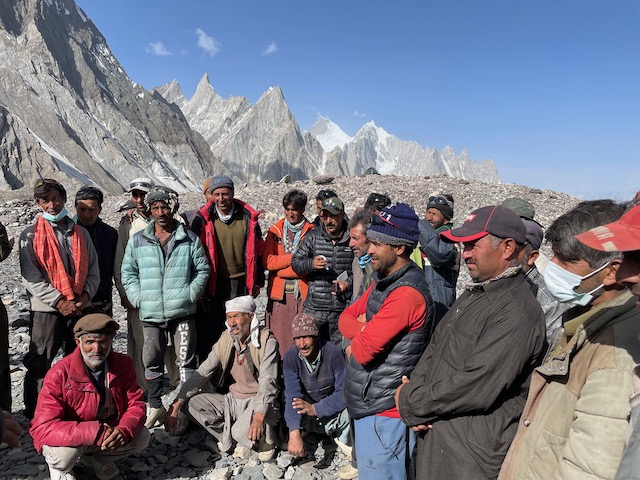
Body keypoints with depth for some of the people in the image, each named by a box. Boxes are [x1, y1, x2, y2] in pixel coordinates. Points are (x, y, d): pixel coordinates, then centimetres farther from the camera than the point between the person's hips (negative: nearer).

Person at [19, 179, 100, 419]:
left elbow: (93, 270, 7)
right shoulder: (31, 236, -3)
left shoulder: (81, 233, 7)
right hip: (46, 310, -3)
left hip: (79, 308, 4)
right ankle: (33, 413, 23)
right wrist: (59, 302, -15)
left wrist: (86, 295, -9)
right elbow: (30, 278, -9)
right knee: (39, 365, 6)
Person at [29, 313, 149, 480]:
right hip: (70, 439, -4)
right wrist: (96, 433, -40)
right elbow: (42, 427, -29)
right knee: (66, 451, -33)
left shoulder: (123, 364, -13)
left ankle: (94, 458, 13)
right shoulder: (59, 374, -25)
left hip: (108, 433, 4)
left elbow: (136, 404, -10)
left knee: (142, 437, -13)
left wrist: (124, 430, -33)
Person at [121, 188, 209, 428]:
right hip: (151, 313, 2)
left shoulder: (190, 239, 2)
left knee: (185, 360, 3)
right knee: (152, 361, 12)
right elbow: (128, 272, 11)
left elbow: (203, 270, 5)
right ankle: (154, 406, 30)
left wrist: (190, 295, -5)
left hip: (182, 311, -2)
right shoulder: (137, 240, 6)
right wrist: (138, 298, 0)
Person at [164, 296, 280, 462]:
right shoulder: (226, 339, 0)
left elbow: (267, 383, -25)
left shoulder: (267, 341, -16)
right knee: (191, 402, -11)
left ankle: (265, 438, 3)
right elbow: (202, 373, -2)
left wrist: (259, 417, -41)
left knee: (243, 432, -33)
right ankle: (230, 439, -1)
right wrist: (175, 406, -11)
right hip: (231, 399, 6)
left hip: (257, 402, -6)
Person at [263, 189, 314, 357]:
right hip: (279, 293, 2)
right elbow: (267, 261, 0)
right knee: (278, 339, 3)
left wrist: (280, 271, -5)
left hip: (303, 293, -2)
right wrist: (294, 257, -9)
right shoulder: (275, 230, 11)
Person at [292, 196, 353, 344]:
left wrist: (348, 282, -9)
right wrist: (311, 264, -14)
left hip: (343, 309, -1)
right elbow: (295, 262, 6)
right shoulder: (312, 237, 5)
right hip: (314, 309, 1)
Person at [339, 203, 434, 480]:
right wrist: (363, 331, -12)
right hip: (367, 405, 10)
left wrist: (359, 337, -5)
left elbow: (363, 351, -27)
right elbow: (347, 316, 9)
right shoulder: (384, 281, 7)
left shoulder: (407, 293, -25)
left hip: (384, 413, -9)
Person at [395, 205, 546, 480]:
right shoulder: (473, 293, 7)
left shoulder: (517, 313, -23)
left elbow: (475, 389, -27)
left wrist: (410, 401, -14)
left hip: (472, 456, -7)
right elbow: (435, 348, 8)